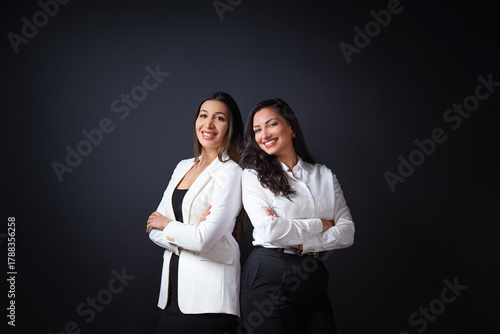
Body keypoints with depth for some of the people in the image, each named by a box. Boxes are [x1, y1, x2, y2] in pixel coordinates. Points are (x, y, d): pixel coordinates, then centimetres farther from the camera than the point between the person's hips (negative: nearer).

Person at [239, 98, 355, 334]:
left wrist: (302, 244, -11)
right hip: (268, 275, -3)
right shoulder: (253, 175, -1)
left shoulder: (324, 175, 10)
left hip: (313, 278, 4)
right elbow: (268, 230, -15)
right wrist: (320, 224, -6)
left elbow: (347, 232, 2)